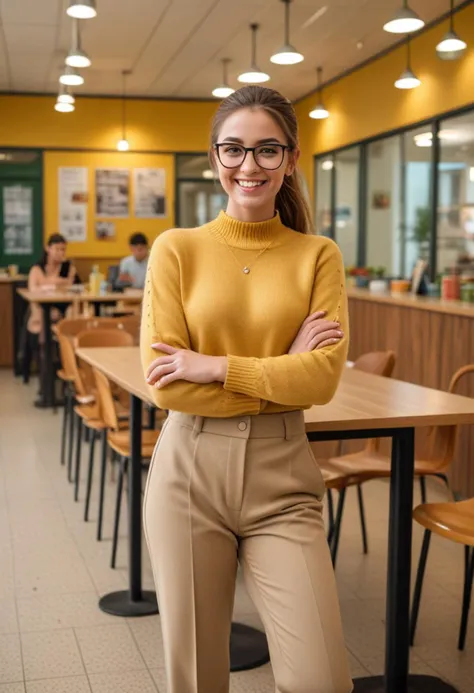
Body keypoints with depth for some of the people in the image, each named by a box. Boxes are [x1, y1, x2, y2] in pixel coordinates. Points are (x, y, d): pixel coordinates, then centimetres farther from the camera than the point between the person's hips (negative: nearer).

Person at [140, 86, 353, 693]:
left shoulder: (318, 256, 3)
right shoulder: (178, 249, 0)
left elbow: (324, 377, -9)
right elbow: (165, 384, -8)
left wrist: (216, 368, -14)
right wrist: (283, 371, -8)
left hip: (282, 473, 0)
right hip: (190, 468, 0)